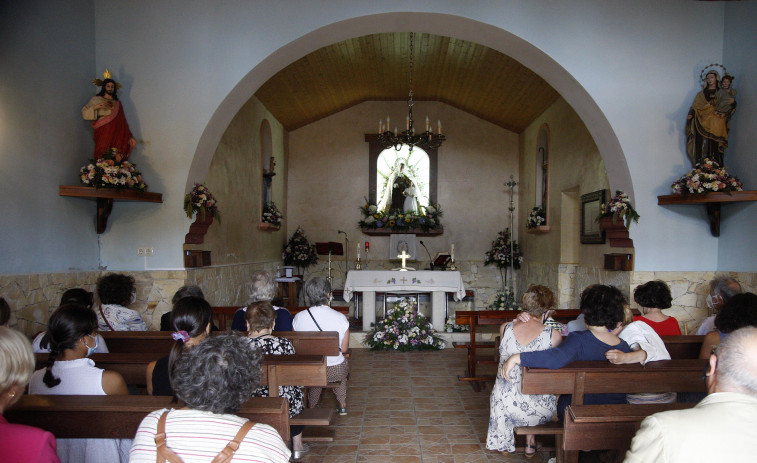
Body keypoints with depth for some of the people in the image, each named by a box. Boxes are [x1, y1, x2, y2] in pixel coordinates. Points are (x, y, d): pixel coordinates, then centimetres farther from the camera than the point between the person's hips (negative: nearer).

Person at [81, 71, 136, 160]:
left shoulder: (118, 103, 17)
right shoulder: (96, 99, 11)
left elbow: (123, 123, 14)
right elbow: (84, 113, 4)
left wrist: (130, 137, 6)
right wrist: (96, 107, -10)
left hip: (116, 136, 2)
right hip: (103, 135, -2)